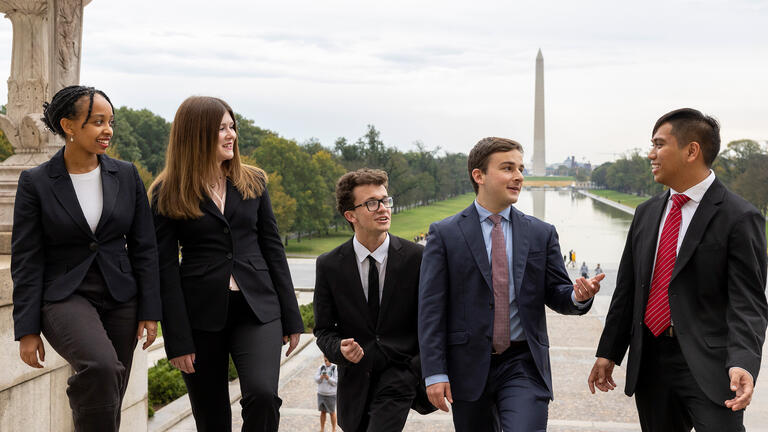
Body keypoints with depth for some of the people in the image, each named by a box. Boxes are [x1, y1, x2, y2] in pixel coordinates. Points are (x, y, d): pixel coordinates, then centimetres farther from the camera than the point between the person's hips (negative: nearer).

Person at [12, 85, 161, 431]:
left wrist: (150, 312, 1)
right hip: (65, 296, -4)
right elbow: (26, 260, -4)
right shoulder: (35, 182, -4)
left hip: (120, 299, 4)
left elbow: (144, 248, 5)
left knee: (106, 399, 8)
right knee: (100, 367, -31)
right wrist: (27, 330, -7)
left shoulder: (126, 175, 3)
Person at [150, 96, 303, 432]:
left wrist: (291, 318, 7)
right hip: (202, 315, -1)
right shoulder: (168, 195, -1)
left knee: (263, 396, -21)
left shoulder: (253, 182, 8)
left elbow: (272, 247, 10)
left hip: (257, 309, 2)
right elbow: (166, 269, -4)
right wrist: (178, 341, -8)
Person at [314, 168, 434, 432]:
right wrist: (339, 349, -18)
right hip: (355, 378, 3)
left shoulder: (416, 257, -6)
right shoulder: (329, 265, -3)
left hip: (401, 372, -2)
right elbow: (324, 329, 3)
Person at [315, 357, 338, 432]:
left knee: (332, 412, 7)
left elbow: (335, 382, -14)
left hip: (331, 394, -3)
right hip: (321, 393, 3)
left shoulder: (335, 368, -10)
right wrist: (321, 377, -22)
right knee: (323, 412, 12)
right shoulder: (321, 367, 1)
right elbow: (316, 379, -1)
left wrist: (328, 378, -29)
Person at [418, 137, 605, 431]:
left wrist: (578, 295, -16)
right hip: (469, 366, 0)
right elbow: (431, 309, -4)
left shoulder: (541, 234, 7)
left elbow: (556, 294, 9)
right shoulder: (445, 233, -1)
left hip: (523, 366, 1)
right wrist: (435, 373, -11)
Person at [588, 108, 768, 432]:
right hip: (649, 362, 6)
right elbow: (627, 289, 14)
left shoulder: (739, 218, -8)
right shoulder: (646, 212, 11)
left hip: (708, 365, -6)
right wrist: (608, 353, 12)